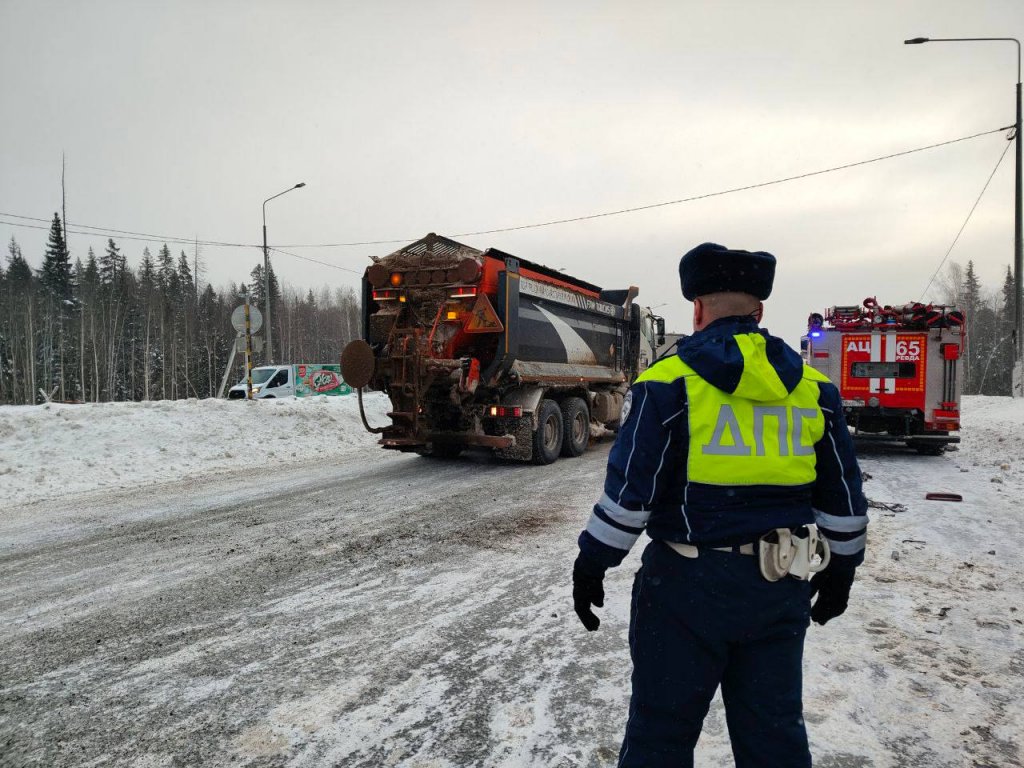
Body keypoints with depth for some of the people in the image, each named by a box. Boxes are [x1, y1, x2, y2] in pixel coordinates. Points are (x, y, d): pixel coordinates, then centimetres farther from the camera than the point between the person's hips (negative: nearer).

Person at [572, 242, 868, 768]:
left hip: (690, 585, -4)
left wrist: (591, 566, -2)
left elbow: (628, 491, -13)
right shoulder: (814, 388, 4)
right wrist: (840, 570, 22)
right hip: (781, 587, 5)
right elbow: (842, 496, 10)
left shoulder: (669, 382, -11)